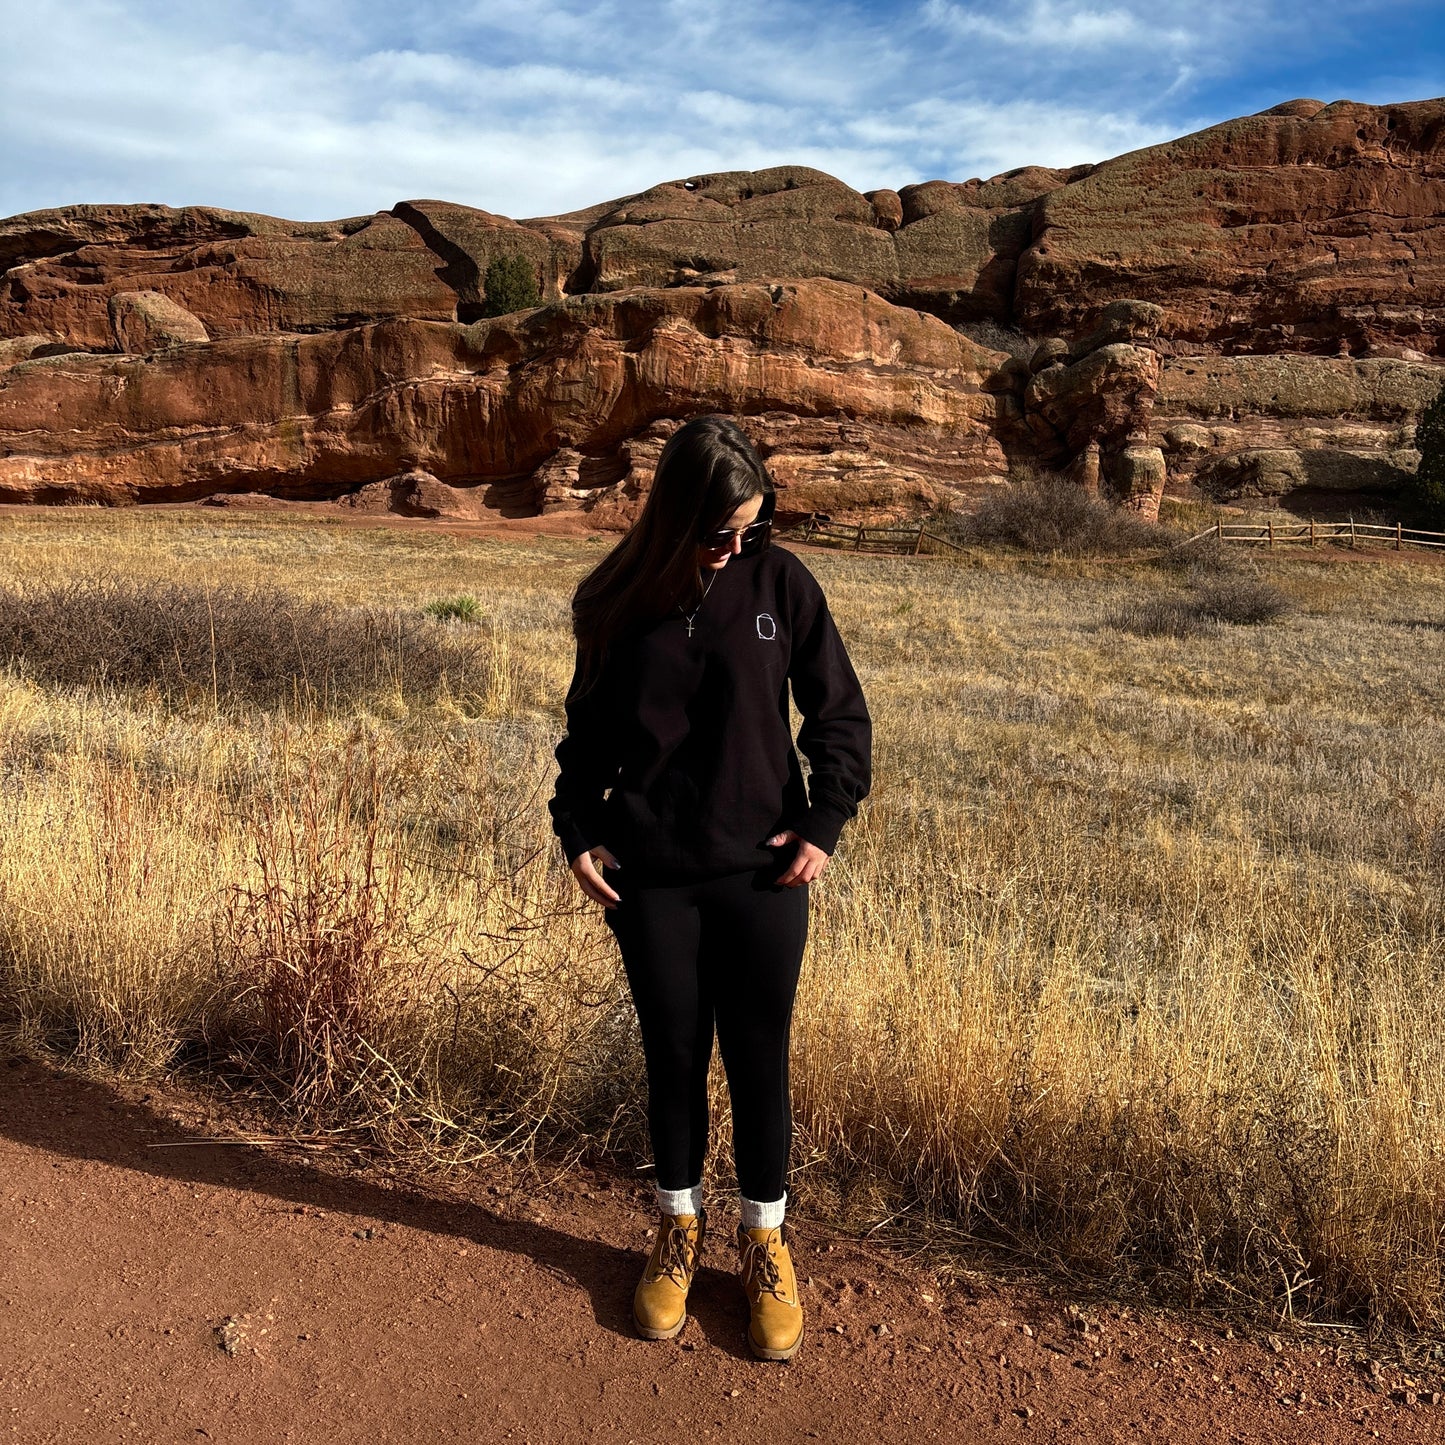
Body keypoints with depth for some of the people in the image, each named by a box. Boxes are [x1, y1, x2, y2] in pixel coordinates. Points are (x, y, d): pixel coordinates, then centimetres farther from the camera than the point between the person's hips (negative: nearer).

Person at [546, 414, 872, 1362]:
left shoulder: (781, 583, -5)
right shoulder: (619, 603, -2)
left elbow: (840, 714, 2)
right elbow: (590, 731, 10)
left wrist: (825, 824, -6)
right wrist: (577, 831, -1)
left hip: (762, 874, -1)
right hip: (651, 879, 1)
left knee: (759, 1062, 9)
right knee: (672, 1058, 14)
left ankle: (766, 1242, 31)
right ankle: (679, 1229, 36)